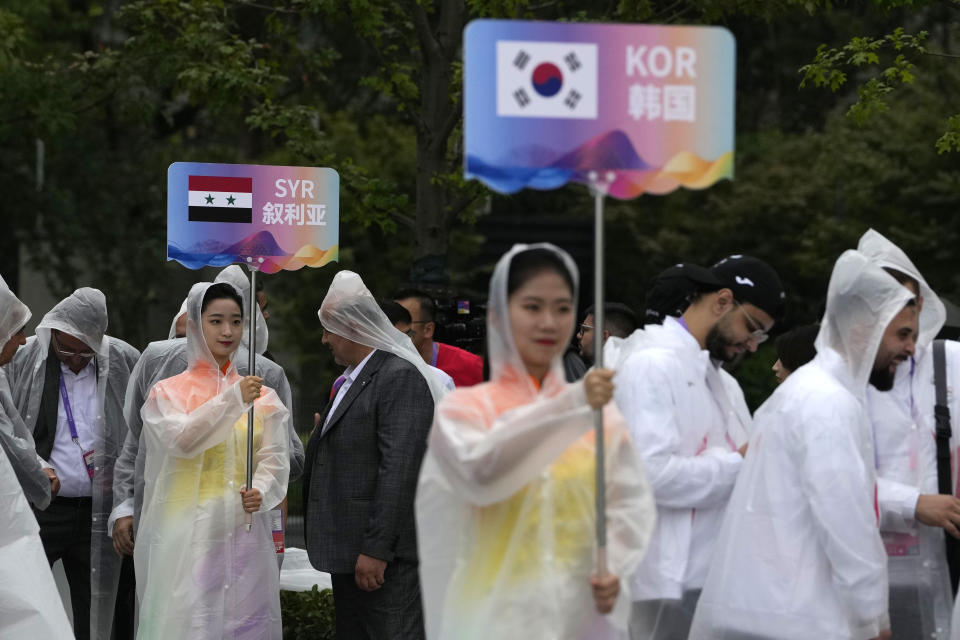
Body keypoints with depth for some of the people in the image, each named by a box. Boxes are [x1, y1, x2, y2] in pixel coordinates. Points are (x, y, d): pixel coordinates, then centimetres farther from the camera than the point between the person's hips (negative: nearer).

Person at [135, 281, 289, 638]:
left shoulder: (263, 396, 9)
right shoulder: (168, 392, 4)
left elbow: (275, 459, 2)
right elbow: (182, 440, -14)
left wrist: (260, 492, -18)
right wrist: (234, 399, -22)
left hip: (244, 530, 2)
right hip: (187, 533, -2)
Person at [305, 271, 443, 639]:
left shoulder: (401, 377, -14)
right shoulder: (351, 379, 18)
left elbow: (398, 470, -21)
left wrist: (376, 550, -23)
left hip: (386, 556, -10)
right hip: (348, 553, 10)